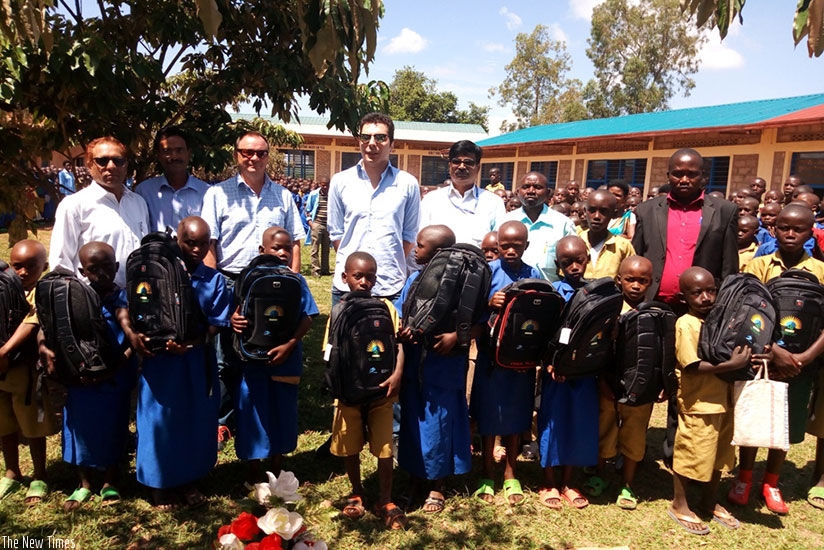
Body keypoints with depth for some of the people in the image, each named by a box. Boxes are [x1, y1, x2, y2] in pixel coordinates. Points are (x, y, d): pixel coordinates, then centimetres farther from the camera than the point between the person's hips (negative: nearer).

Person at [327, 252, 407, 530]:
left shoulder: (385, 307, -3)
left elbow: (397, 343, -6)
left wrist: (397, 374, -20)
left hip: (379, 390, -1)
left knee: (384, 448, 6)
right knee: (349, 447, 13)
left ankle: (385, 501, 24)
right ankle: (357, 493, 36)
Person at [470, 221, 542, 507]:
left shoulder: (533, 275, 2)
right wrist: (489, 304, -24)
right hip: (491, 355, -2)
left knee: (515, 417, 13)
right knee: (488, 415, 9)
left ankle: (510, 475, 29)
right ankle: (487, 476, 26)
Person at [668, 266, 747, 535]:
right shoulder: (686, 325, -16)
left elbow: (729, 352, 16)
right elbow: (692, 366, -24)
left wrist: (744, 357, -4)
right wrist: (731, 364, -25)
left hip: (723, 400, 8)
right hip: (698, 404, -8)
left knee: (719, 454, 19)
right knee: (691, 454, 4)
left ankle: (710, 502, 36)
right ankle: (679, 505, 22)